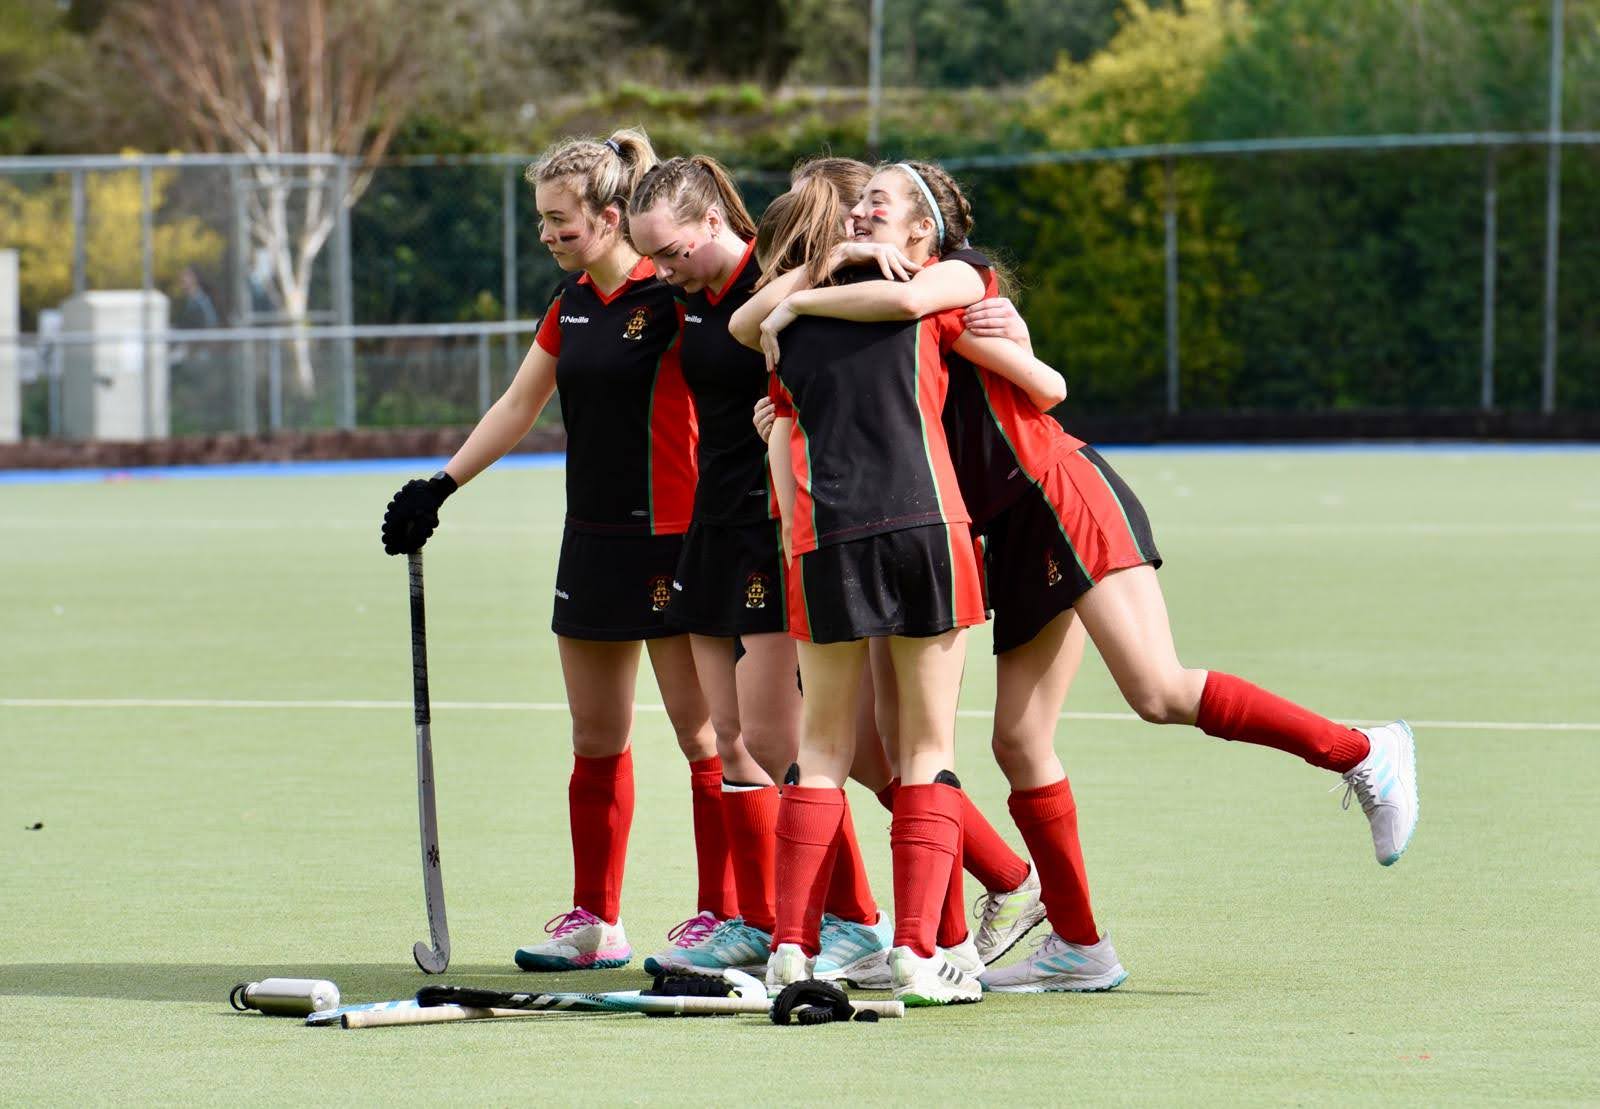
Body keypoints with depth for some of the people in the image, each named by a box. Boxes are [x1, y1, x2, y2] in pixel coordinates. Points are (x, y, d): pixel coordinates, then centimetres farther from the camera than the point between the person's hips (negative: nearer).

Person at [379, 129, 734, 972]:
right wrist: (440, 487, 16)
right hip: (593, 538, 8)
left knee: (703, 732, -4)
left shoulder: (671, 295, -11)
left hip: (670, 538, -8)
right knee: (596, 739, 10)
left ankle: (722, 916, 2)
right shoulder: (572, 301, 12)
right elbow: (517, 408, 20)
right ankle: (595, 919, 16)